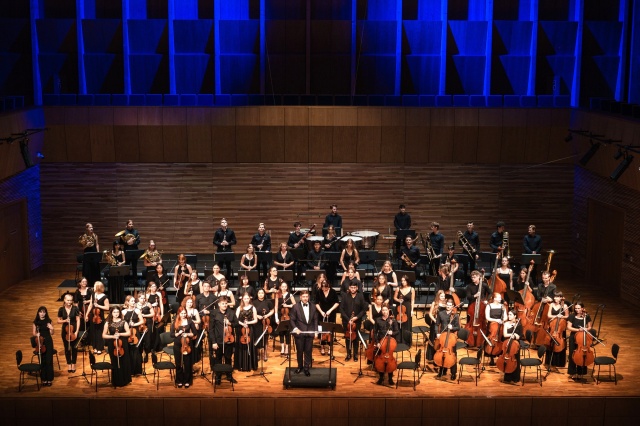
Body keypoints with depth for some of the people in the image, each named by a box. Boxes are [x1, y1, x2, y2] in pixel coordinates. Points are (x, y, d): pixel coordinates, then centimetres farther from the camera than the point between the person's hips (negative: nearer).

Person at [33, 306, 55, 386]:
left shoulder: (48, 321, 2)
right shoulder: (36, 322, 3)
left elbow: (51, 333, 4)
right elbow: (33, 333, 5)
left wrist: (51, 328, -15)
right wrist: (36, 334, -15)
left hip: (48, 342, -1)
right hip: (40, 342, 1)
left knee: (49, 361, -2)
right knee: (42, 361, 2)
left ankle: (49, 379, 7)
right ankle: (44, 379, 12)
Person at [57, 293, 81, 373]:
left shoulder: (75, 309, -9)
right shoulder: (61, 309, -4)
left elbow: (78, 320, -7)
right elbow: (58, 321, 3)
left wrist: (77, 331, -13)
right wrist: (65, 320, -17)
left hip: (74, 331, -1)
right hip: (65, 331, 1)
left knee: (74, 348, 7)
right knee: (67, 348, 10)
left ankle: (73, 364, 21)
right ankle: (69, 364, 23)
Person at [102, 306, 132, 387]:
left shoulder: (123, 322, 0)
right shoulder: (108, 323, -1)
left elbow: (128, 333, -3)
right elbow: (104, 335, -1)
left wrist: (119, 334, -17)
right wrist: (112, 336, -16)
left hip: (123, 345, 1)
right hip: (112, 346, 0)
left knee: (124, 363, 4)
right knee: (115, 363, 3)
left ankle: (124, 380, 18)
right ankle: (116, 381, 14)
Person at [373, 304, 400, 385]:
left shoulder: (393, 320, 1)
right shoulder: (378, 320, 3)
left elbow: (397, 331, 1)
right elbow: (375, 332, 4)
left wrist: (392, 332, -19)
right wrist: (377, 342, -6)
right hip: (380, 342, 1)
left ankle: (390, 378, 5)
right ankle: (381, 377, 11)